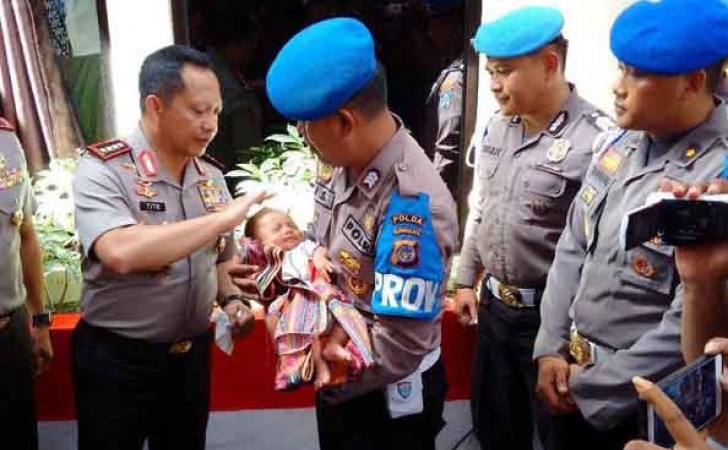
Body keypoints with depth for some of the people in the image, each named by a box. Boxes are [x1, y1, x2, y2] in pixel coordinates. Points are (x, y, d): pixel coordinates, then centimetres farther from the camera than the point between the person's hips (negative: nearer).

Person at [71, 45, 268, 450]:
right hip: (117, 360, -5)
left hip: (192, 354, 5)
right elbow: (120, 253, -34)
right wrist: (223, 217, -29)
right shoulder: (103, 171, -16)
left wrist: (231, 300, -5)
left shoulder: (212, 178, 2)